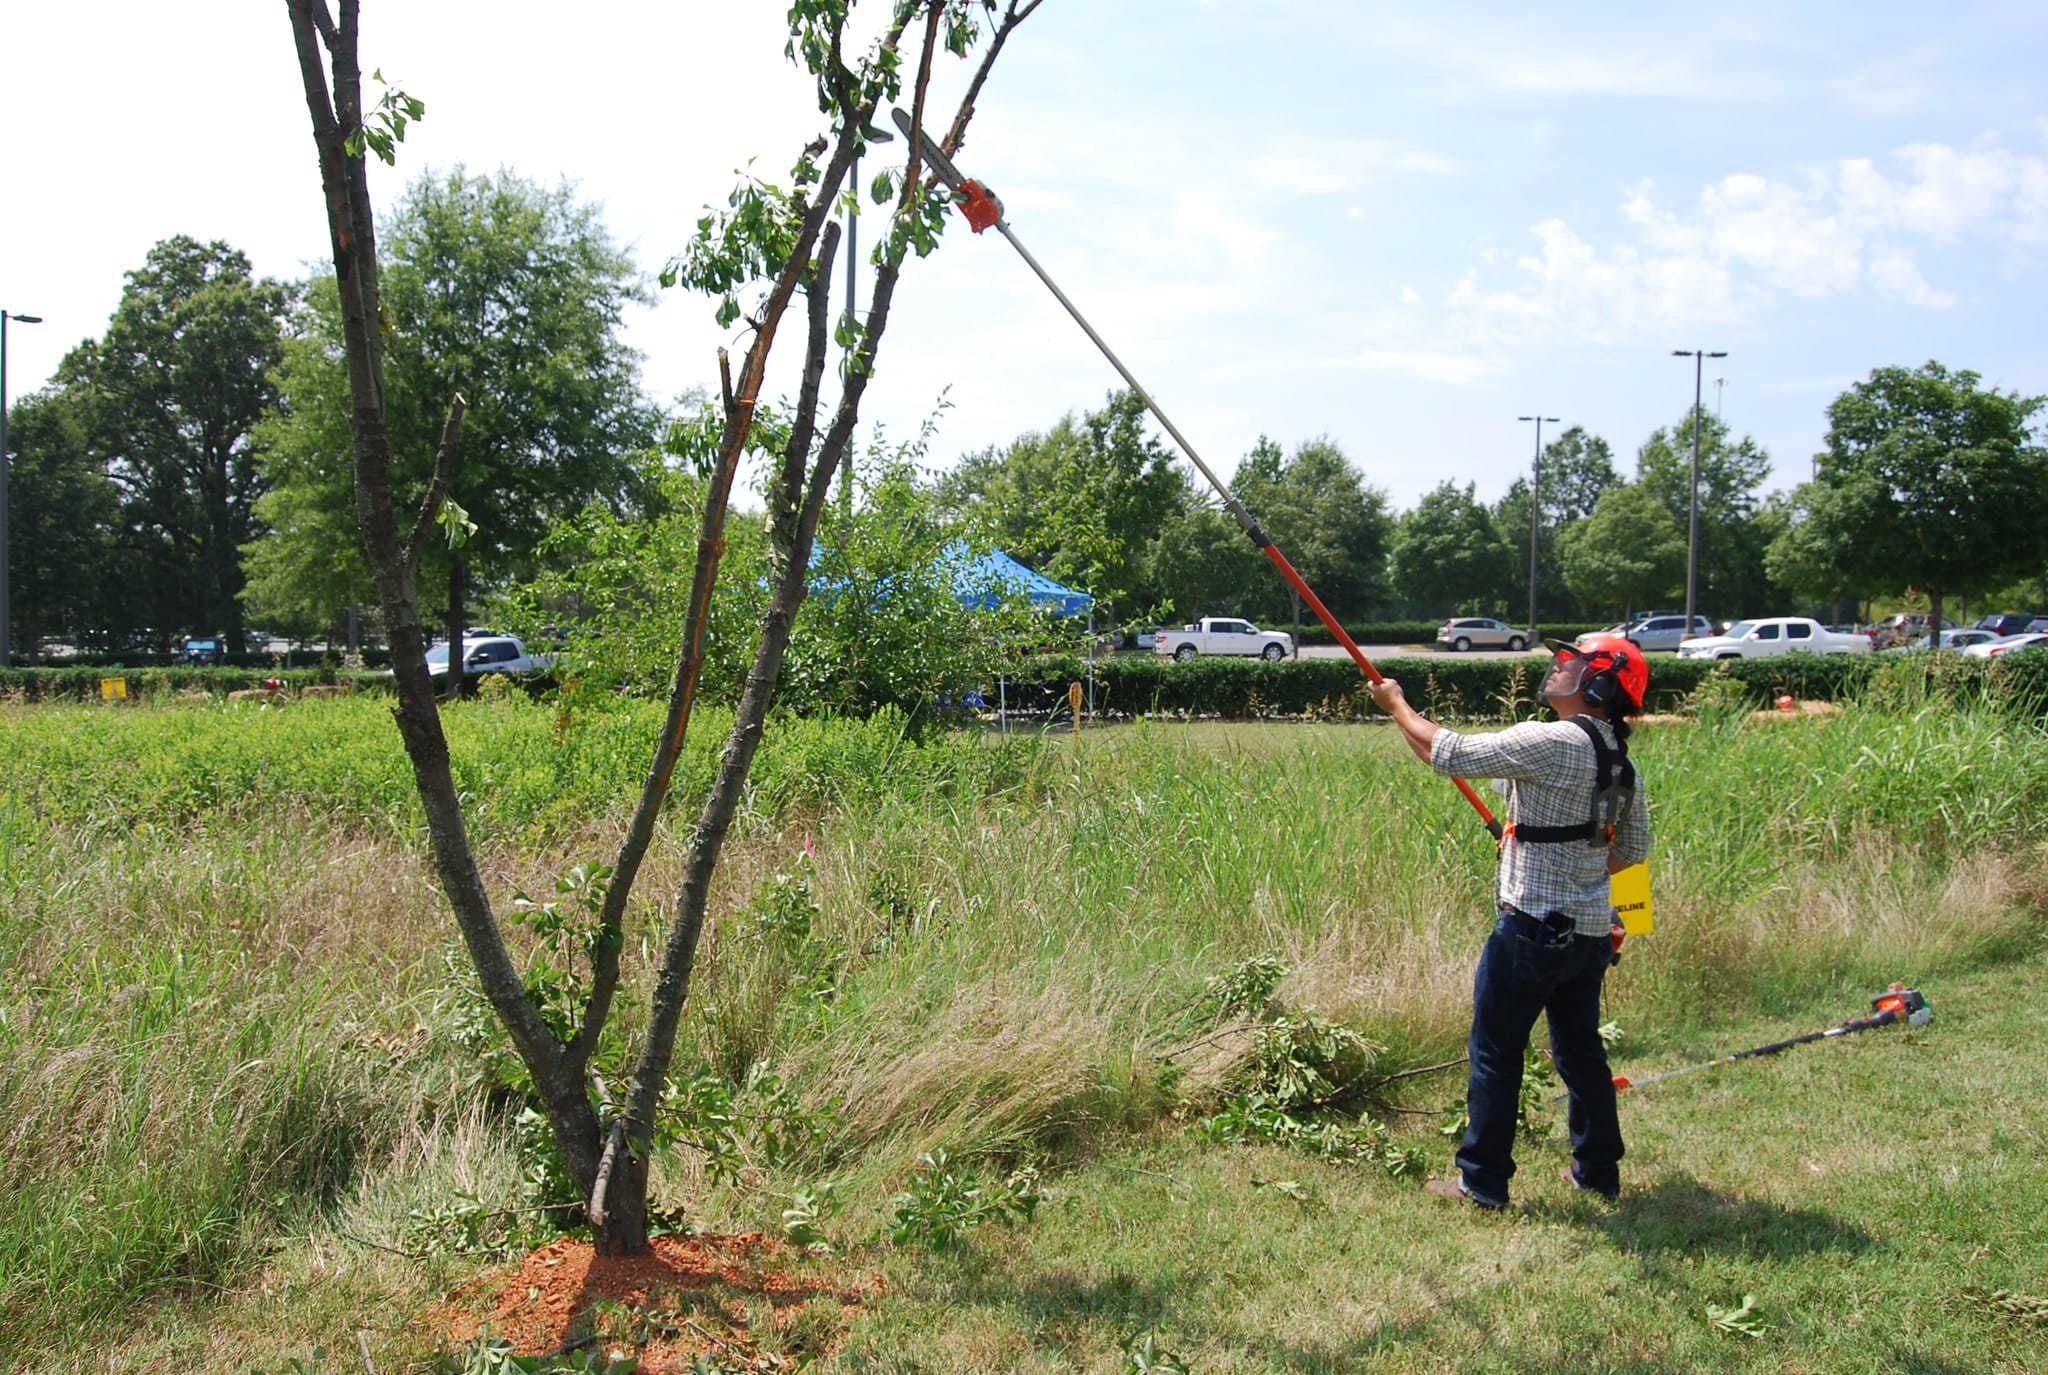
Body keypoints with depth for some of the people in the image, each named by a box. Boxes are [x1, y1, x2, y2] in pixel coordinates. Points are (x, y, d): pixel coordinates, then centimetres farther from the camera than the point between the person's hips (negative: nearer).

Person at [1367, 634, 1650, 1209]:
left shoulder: (1551, 742, -19)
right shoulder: (1620, 761, 7)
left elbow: (1446, 753, -16)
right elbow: (1633, 850, 19)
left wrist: (1397, 704, -2)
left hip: (1533, 927, -8)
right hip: (1591, 929, 8)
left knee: (1496, 1052, 4)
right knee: (1580, 1048, 19)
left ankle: (1482, 1179, 11)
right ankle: (1598, 1170, 28)